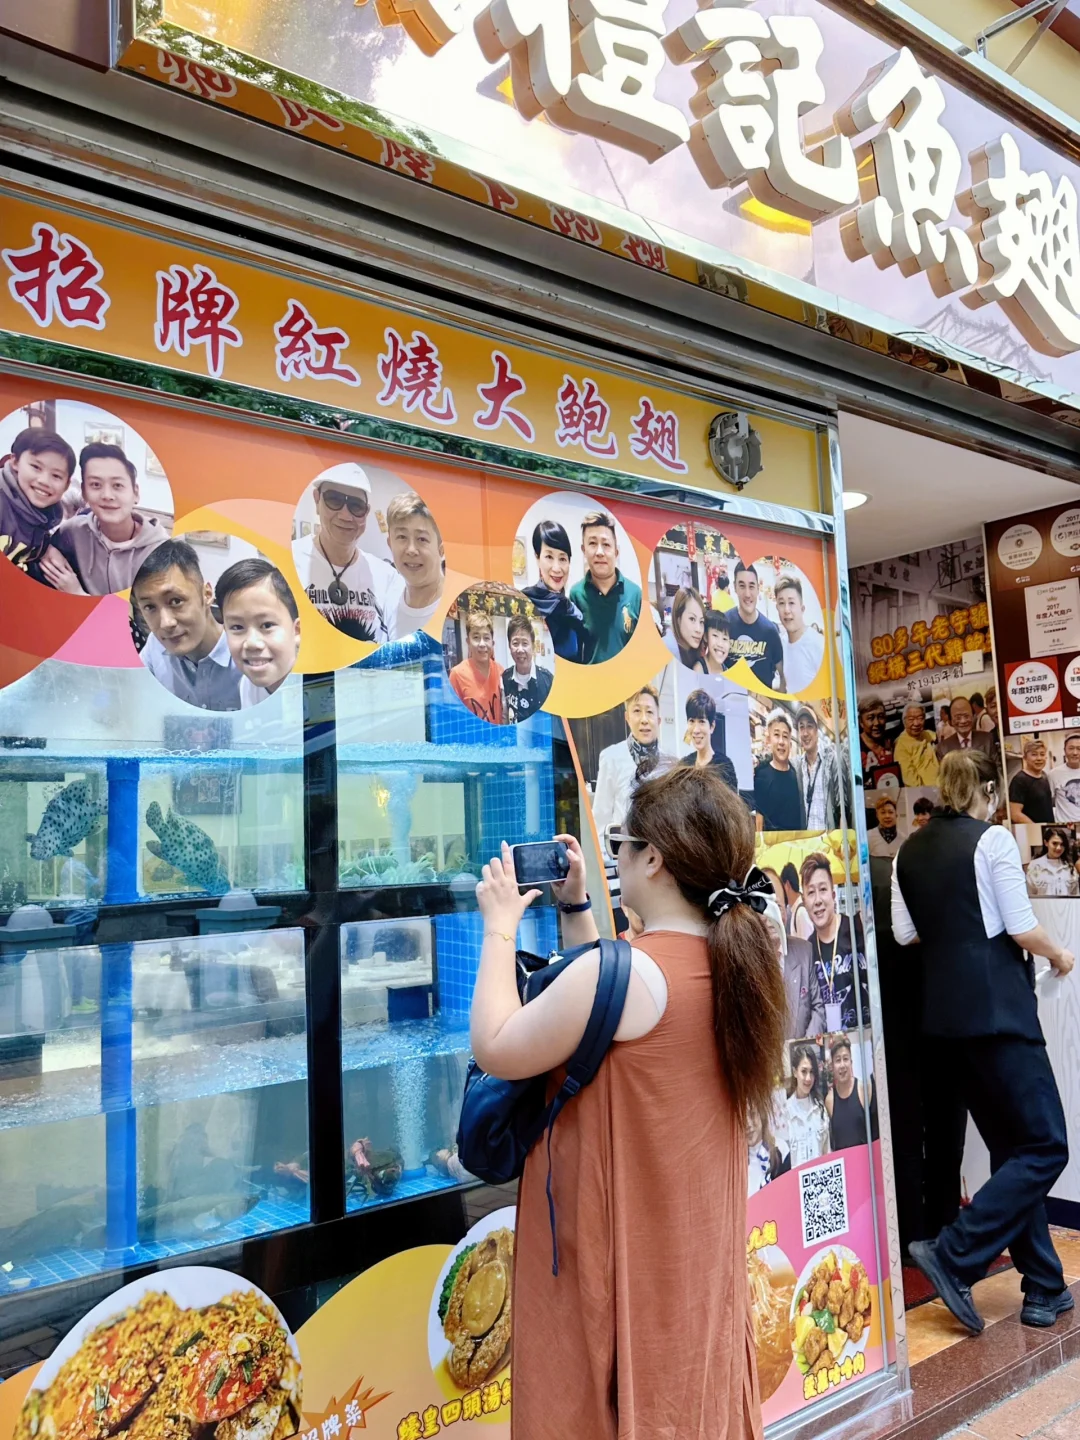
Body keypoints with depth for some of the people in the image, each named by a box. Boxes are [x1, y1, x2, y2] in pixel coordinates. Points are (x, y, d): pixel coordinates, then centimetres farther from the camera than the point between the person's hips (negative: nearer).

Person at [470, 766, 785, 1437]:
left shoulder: (624, 971, -28)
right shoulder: (731, 962, -1)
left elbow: (496, 1048, -18)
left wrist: (501, 925, -10)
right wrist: (576, 908, 9)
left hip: (623, 1263, -8)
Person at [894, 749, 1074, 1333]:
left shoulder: (910, 851, 8)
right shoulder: (992, 839, -9)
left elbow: (904, 933, 9)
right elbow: (1022, 928, -9)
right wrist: (1058, 955, 10)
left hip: (943, 1011, 7)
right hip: (996, 1006, -7)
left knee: (1011, 1148, 16)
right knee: (1046, 1146, 2)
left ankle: (1044, 1288, 20)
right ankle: (953, 1257, -5)